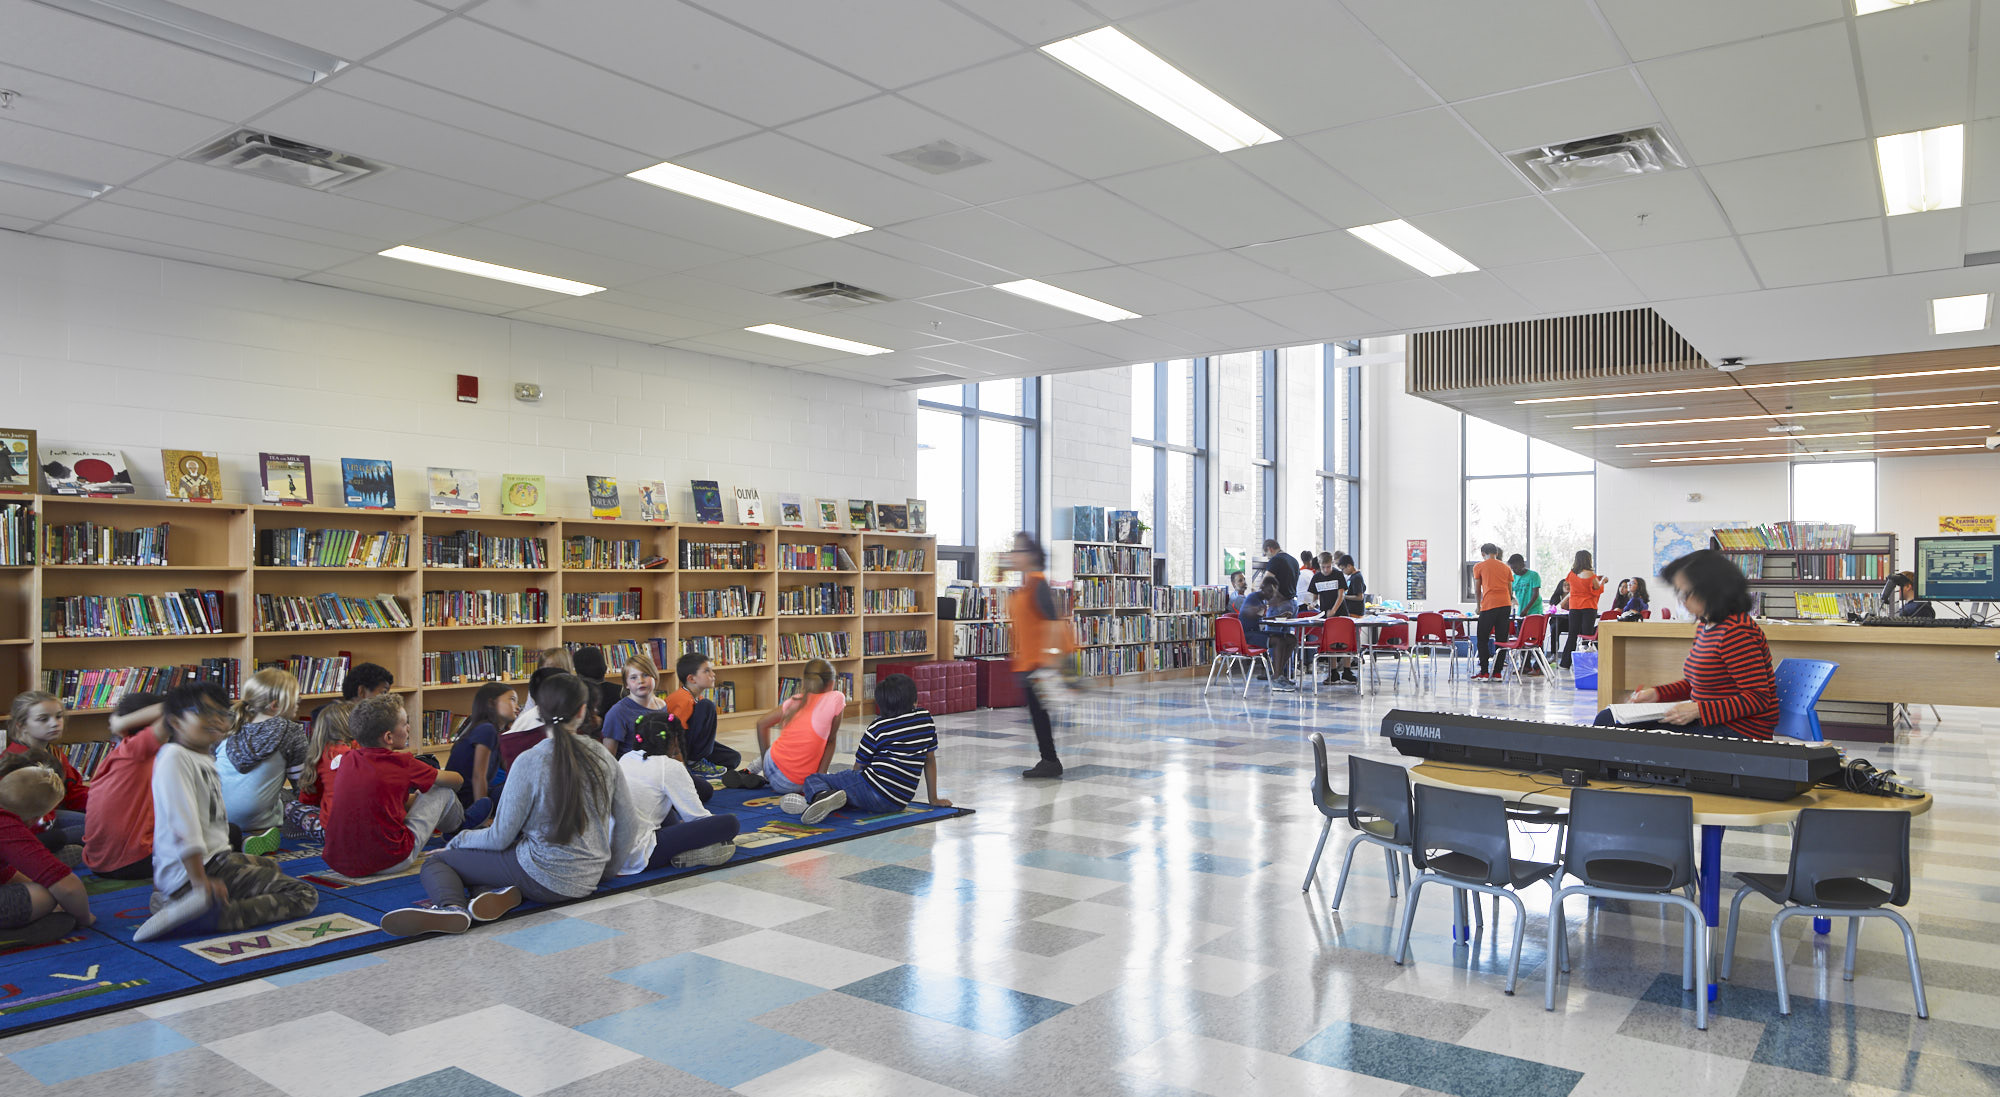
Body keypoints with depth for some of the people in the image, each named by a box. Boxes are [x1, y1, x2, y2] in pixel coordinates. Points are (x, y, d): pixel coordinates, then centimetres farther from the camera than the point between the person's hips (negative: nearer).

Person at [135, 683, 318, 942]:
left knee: (268, 865, 39)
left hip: (217, 858, 10)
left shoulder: (205, 757, 16)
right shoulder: (175, 758, -14)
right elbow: (182, 825, -21)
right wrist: (200, 881, -25)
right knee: (305, 896, -15)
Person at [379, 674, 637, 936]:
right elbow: (629, 826, 5)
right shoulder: (604, 757, -1)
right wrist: (607, 871, 22)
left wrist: (458, 840, 12)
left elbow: (500, 838, -8)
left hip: (544, 878, -6)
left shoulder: (529, 763, -15)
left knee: (436, 861, 7)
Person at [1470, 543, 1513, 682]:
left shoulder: (1479, 567, 7)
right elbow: (1510, 591, 17)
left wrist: (1479, 605, 28)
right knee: (1501, 639, 7)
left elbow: (1477, 591, 13)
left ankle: (1484, 672, -1)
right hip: (1506, 605, 4)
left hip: (1489, 605, -4)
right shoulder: (1506, 568, 18)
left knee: (1482, 639, 3)